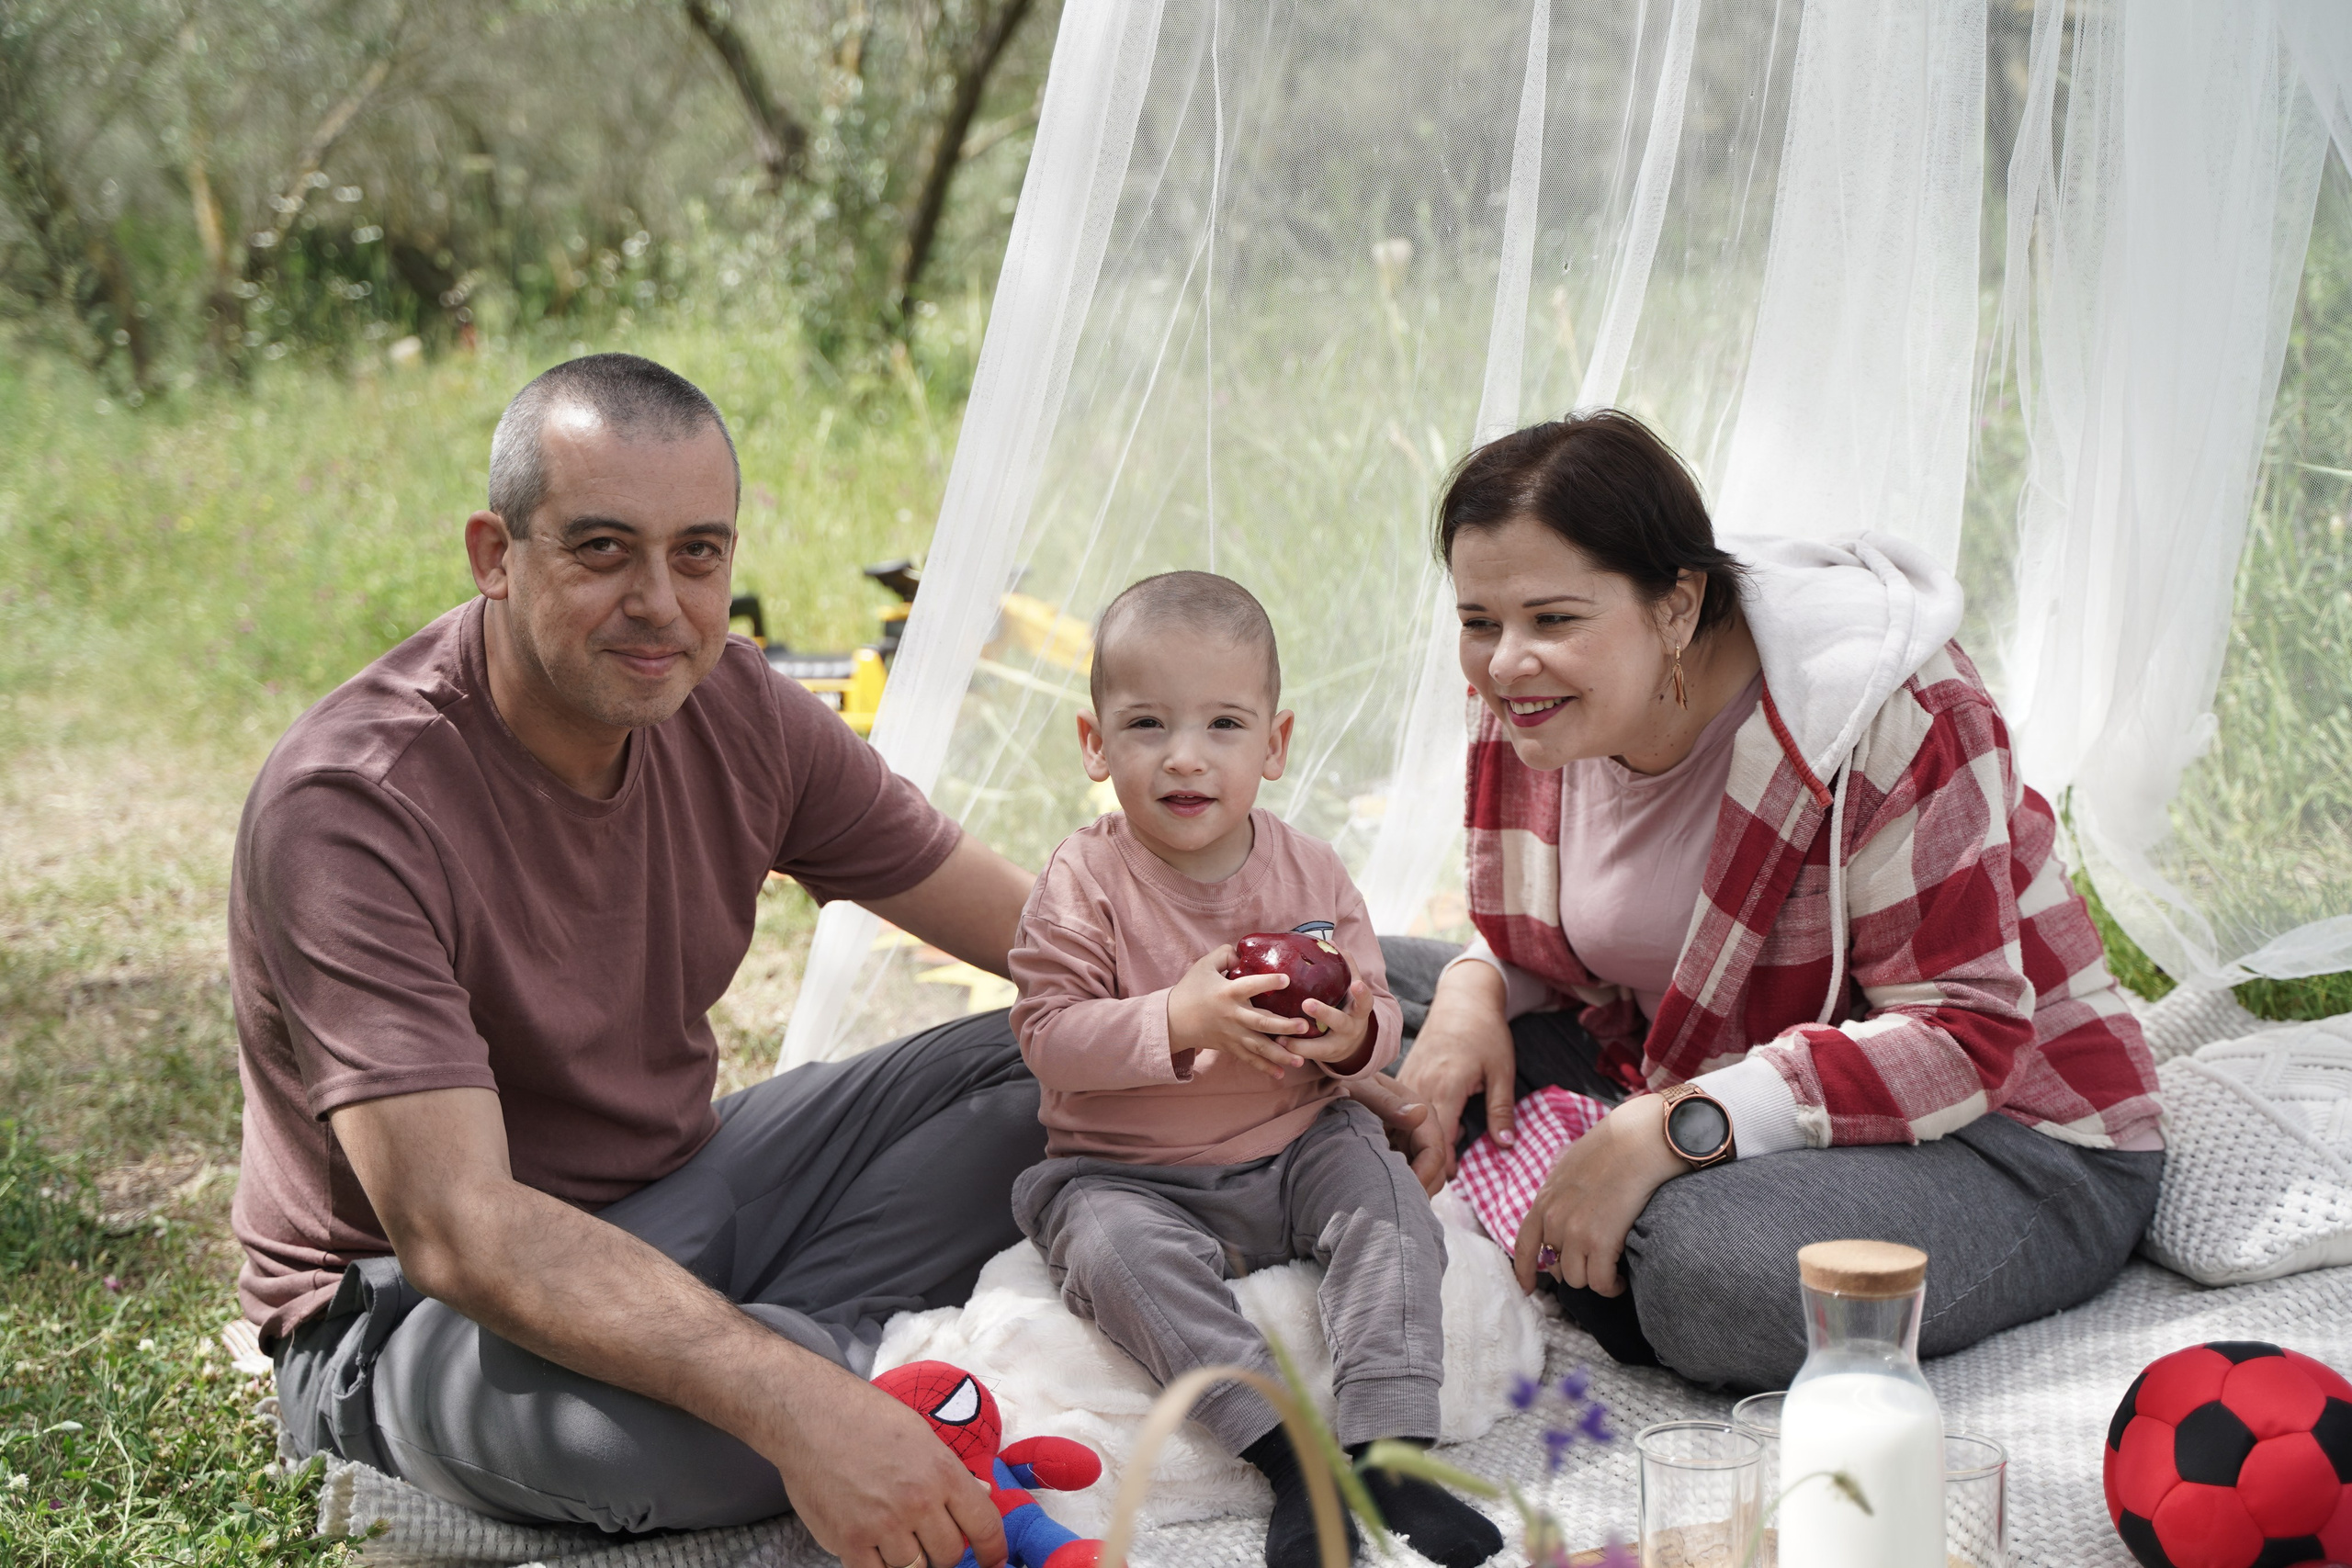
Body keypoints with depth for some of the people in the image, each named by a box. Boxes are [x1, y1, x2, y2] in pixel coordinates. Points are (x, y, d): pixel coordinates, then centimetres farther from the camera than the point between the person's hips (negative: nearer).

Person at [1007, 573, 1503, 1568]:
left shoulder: (1311, 873, 0)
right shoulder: (1084, 882, -10)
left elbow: (1372, 1020, 4)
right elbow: (1048, 1036, -17)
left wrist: (1352, 1034, -22)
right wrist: (1181, 1020, -31)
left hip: (1296, 1149, 3)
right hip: (1129, 1174, -3)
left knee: (1386, 1204, -23)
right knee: (1115, 1251, -32)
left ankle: (1391, 1444, -27)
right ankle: (1290, 1455, -35)